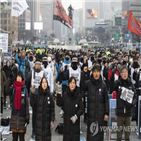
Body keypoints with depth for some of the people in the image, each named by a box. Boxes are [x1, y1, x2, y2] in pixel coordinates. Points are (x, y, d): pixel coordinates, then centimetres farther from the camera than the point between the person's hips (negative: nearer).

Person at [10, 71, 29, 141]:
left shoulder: (24, 89, -2)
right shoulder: (13, 88, 7)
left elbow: (27, 104, -1)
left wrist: (27, 117, -4)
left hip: (22, 115, -3)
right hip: (14, 115, 3)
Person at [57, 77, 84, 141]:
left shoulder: (78, 95, -3)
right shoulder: (65, 95, 2)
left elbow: (81, 109, -3)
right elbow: (59, 104, 1)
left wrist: (76, 116, -17)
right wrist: (59, 94, -9)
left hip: (75, 121, -1)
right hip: (67, 121, 1)